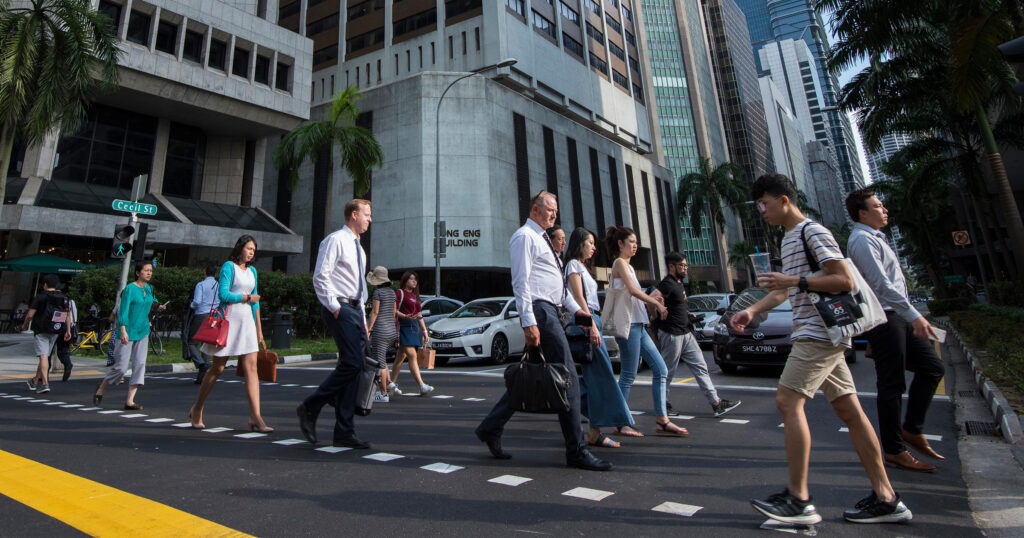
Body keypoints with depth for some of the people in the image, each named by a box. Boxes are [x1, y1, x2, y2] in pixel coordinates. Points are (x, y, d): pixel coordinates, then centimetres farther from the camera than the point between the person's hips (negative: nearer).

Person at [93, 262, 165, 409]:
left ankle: (130, 401, 1)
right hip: (128, 332, -5)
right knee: (121, 367, -3)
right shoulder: (130, 288, -11)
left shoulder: (149, 288, 9)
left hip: (143, 332, 6)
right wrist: (123, 330, -22)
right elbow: (123, 310, -15)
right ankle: (101, 389, 27)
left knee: (140, 364, -2)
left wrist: (158, 306, 6)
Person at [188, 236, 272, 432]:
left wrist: (259, 331, 17)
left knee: (251, 368, -5)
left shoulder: (252, 271, 17)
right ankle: (197, 408, 28)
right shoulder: (228, 266, -2)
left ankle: (255, 417, -8)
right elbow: (223, 294, -14)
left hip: (247, 322, 5)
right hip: (229, 319, -5)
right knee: (218, 368, 4)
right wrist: (247, 297, -1)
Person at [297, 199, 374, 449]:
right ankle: (310, 407, 3)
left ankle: (344, 433, 9)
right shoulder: (335, 240, -4)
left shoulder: (358, 247, 23)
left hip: (355, 310, 9)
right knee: (351, 363, -17)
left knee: (353, 367, 4)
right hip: (340, 309, -9)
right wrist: (334, 308, -17)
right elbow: (320, 277, -13)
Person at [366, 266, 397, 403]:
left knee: (379, 362, 0)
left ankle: (383, 394, 4)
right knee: (381, 357, 24)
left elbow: (375, 312, -13)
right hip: (391, 330, 8)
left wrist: (368, 330, -9)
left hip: (380, 330, -8)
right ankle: (389, 381, 13)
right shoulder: (392, 292, 10)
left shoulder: (378, 292, -11)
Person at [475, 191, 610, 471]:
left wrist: (575, 308, 19)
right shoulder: (525, 236, -7)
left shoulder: (541, 239, 24)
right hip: (539, 312, -10)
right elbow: (521, 282, -16)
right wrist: (529, 322, -22)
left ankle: (491, 427, 23)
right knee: (567, 381, -7)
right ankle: (576, 451, 3)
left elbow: (557, 281, 27)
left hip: (550, 311, 10)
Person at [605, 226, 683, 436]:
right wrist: (656, 303, -10)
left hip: (639, 325, 9)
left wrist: (652, 301, 7)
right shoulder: (619, 263, -6)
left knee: (660, 369, 7)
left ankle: (662, 420, 12)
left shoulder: (628, 266, 22)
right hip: (628, 324, -9)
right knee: (628, 376, -4)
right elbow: (633, 290, -18)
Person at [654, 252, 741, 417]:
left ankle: (716, 403, 10)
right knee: (667, 372, 3)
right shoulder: (667, 284, -16)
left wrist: (688, 314, 16)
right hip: (671, 335, -10)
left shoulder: (678, 283, 16)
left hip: (686, 333, 10)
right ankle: (662, 404, 17)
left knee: (700, 367, 7)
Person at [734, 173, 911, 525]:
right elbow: (786, 290, 24)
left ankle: (798, 500, -7)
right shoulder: (788, 239, 21)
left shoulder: (812, 232, -9)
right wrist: (752, 311, 11)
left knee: (788, 401, -13)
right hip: (819, 335, 10)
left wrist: (796, 280, -22)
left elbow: (845, 281, -16)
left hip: (819, 332, -10)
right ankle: (886, 499, 16)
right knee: (847, 408, 9)